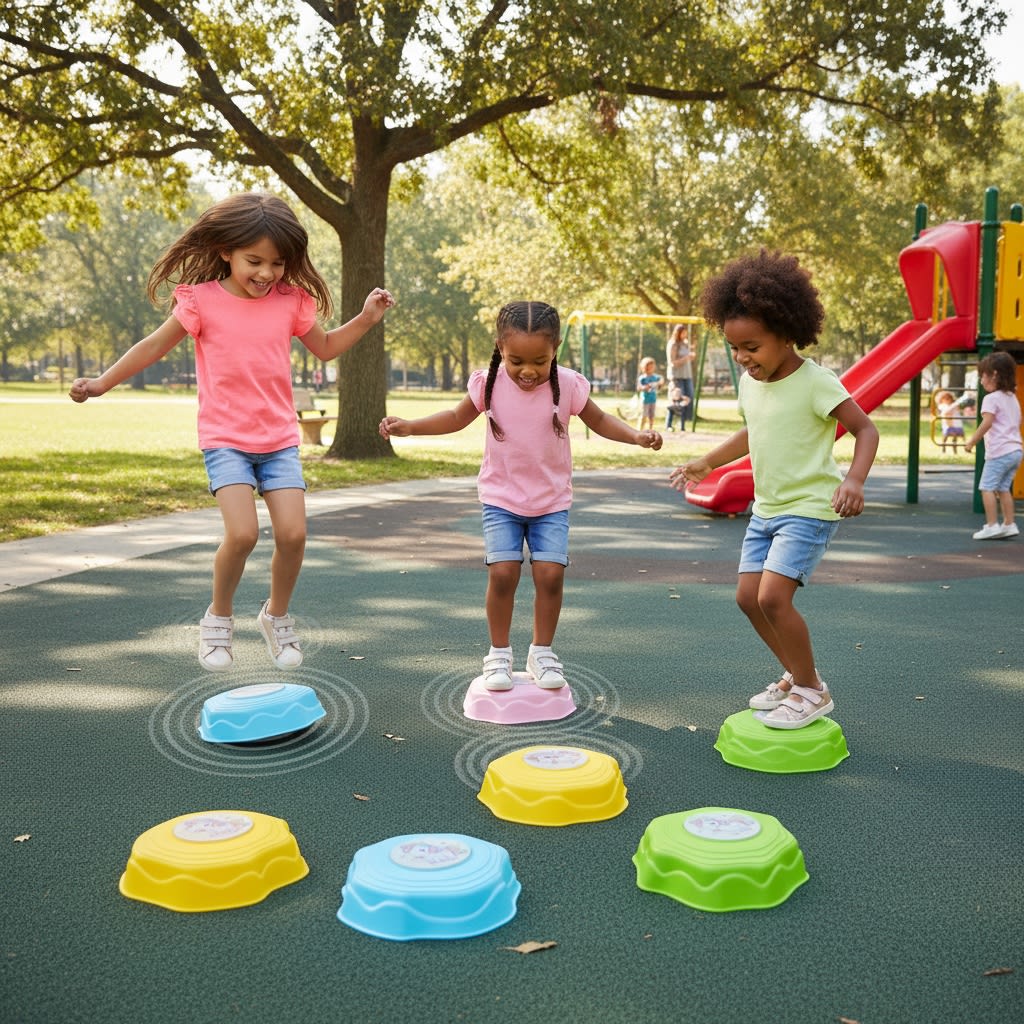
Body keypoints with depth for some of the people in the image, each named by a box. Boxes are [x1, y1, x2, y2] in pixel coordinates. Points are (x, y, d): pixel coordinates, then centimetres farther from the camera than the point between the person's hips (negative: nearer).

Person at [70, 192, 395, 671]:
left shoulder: (291, 301, 3)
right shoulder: (202, 300, -5)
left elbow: (325, 346, 19)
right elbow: (155, 345, 5)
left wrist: (366, 318, 7)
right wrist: (102, 382, 4)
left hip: (280, 438, 3)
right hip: (225, 438, -3)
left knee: (292, 533, -8)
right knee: (242, 533, -18)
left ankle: (276, 615, 19)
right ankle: (218, 618, 9)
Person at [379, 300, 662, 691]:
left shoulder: (568, 384, -11)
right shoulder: (489, 383, -10)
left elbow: (599, 420, 4)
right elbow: (457, 418, 7)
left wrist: (637, 436, -13)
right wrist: (409, 427, -5)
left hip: (552, 501, 0)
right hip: (501, 498, 0)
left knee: (550, 572, -9)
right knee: (502, 572, -11)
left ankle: (542, 652, 13)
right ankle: (499, 653, 10)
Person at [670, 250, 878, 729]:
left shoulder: (816, 382, -17)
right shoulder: (749, 383, 5)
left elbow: (865, 429, -15)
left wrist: (854, 480, -30)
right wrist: (706, 462, 19)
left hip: (809, 509, -8)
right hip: (765, 508, 8)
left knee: (773, 597, -18)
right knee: (748, 596, 8)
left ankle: (811, 691, 1)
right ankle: (796, 676, 26)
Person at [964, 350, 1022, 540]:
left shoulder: (991, 398, -10)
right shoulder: (1013, 398, 17)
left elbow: (987, 423, -21)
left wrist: (971, 441, -15)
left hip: (999, 452, -9)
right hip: (1015, 449, 9)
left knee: (987, 487, -6)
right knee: (1003, 488, 13)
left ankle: (992, 525, -9)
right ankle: (1009, 524, 13)